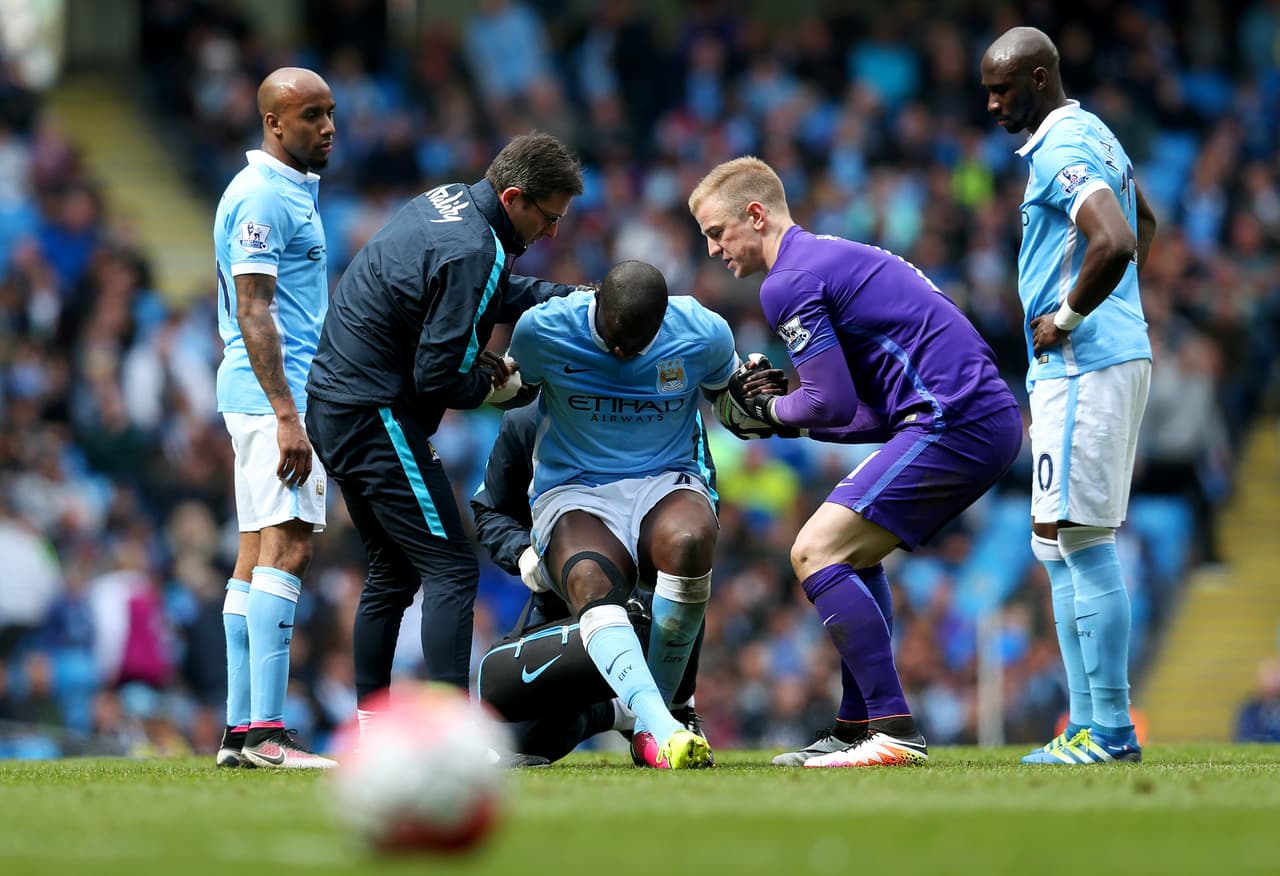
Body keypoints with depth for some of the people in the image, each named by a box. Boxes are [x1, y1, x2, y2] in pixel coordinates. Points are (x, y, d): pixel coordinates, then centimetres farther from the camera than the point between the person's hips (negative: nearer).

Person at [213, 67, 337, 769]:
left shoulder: (294, 191, 19)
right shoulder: (262, 197, -13)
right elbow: (253, 315, -20)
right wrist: (288, 415, -25)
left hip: (275, 396, 11)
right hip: (275, 395, -11)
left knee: (258, 554, 9)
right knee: (286, 547, -15)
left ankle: (239, 732, 10)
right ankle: (264, 732, -21)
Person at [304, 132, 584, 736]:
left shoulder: (448, 199, 8)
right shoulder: (473, 252, -22)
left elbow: (491, 292, 25)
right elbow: (438, 374, -22)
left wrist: (561, 298, 11)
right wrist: (487, 381, -2)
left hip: (333, 404, 10)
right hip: (377, 416, -10)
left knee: (394, 571, 18)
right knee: (451, 569, -10)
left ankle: (367, 730, 22)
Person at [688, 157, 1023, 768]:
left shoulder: (788, 283, -7)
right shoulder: (835, 257, 25)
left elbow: (834, 405, -13)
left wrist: (775, 410, 6)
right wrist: (783, 419, 17)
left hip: (954, 423, -10)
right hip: (992, 416, 10)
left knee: (815, 552, -10)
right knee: (852, 552, 23)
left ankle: (896, 732, -16)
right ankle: (857, 729, 21)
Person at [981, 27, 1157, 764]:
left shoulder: (1063, 152, -15)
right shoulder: (1097, 137, 18)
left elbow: (1115, 241, -31)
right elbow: (1144, 226, 34)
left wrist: (1069, 317, -18)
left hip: (1085, 366, -11)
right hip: (1098, 360, 11)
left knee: (1083, 539, -10)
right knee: (1060, 547, 12)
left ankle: (1111, 730, -9)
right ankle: (1088, 727, 13)